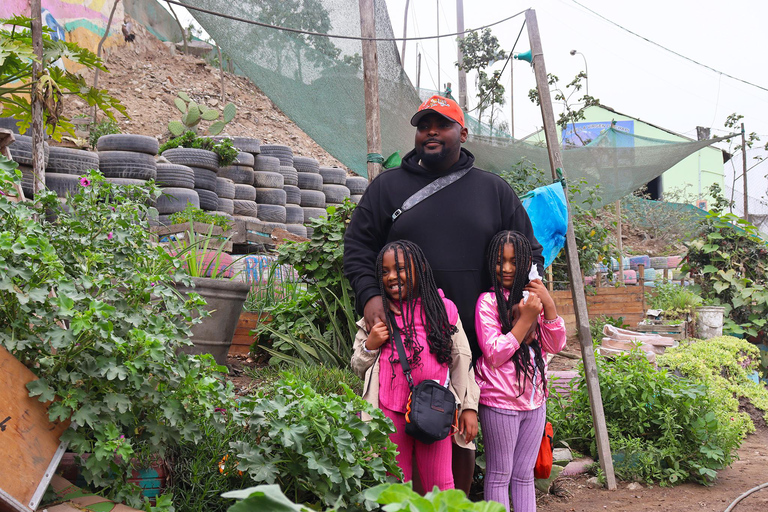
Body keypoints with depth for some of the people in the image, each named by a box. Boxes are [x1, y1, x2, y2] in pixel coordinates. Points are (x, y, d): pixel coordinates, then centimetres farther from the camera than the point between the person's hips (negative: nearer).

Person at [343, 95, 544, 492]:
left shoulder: (494, 190, 14)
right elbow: (357, 246, 9)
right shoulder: (388, 186, 11)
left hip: (473, 343, 1)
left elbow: (529, 253, 17)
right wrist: (370, 295, -8)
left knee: (462, 437, 8)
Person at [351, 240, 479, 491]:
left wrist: (469, 407, 5)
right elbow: (358, 368, 13)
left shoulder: (444, 309, 5)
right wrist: (370, 346, -6)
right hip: (390, 412, 1)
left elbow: (461, 360, 8)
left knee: (440, 485, 6)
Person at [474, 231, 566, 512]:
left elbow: (555, 345, 2)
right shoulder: (489, 301, -11)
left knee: (524, 475, 15)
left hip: (534, 400, 6)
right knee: (499, 475, 6)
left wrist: (549, 306, -11)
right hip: (500, 402, -5)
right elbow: (494, 354, -16)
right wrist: (526, 318, -20)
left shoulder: (533, 297, 7)